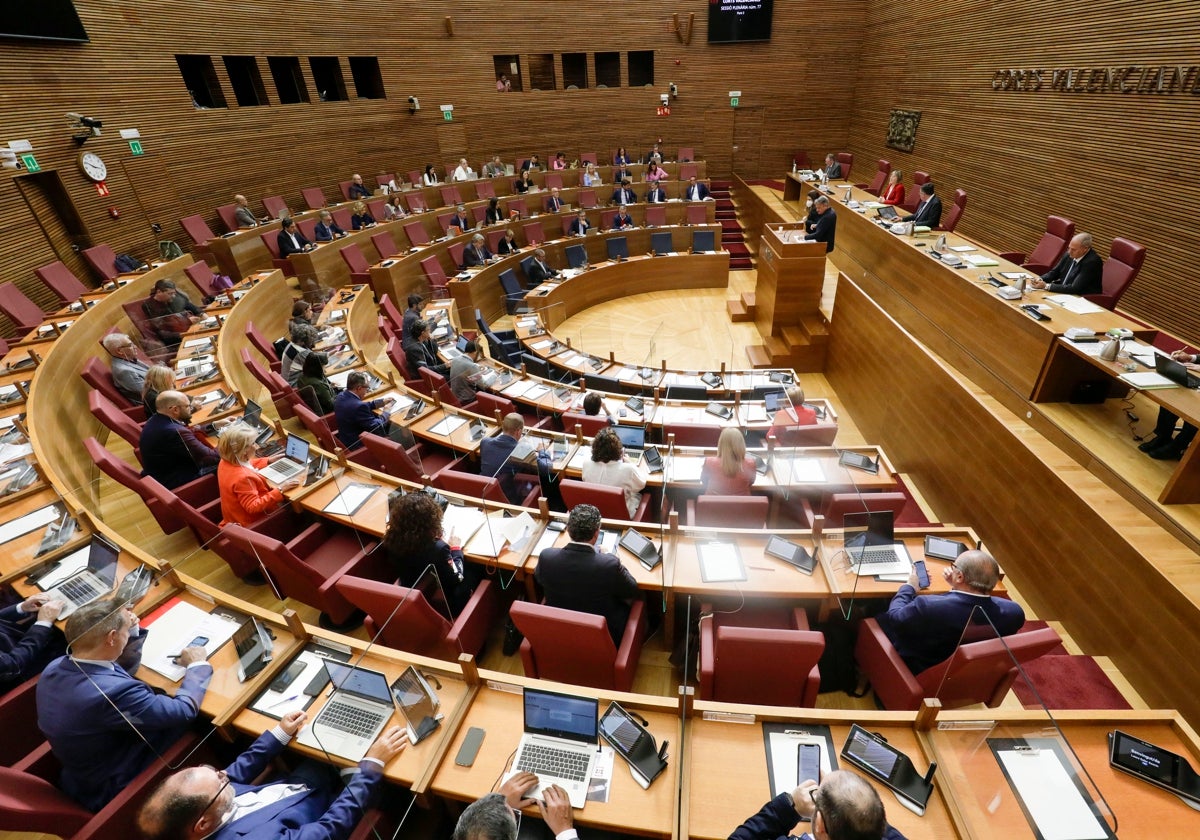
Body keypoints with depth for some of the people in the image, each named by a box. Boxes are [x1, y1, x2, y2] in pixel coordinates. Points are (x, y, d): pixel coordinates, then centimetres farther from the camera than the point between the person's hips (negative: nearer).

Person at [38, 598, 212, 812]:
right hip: (112, 792, -8)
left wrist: (133, 631, -6)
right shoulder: (113, 692, -37)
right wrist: (197, 665, -9)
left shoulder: (56, 667, -11)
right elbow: (185, 710, -24)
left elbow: (120, 667, 9)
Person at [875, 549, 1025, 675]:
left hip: (919, 673, -5)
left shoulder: (928, 607, -38)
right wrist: (958, 587, 2)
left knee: (881, 618, 15)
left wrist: (909, 586, -1)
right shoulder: (1014, 612, -25)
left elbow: (894, 617, -17)